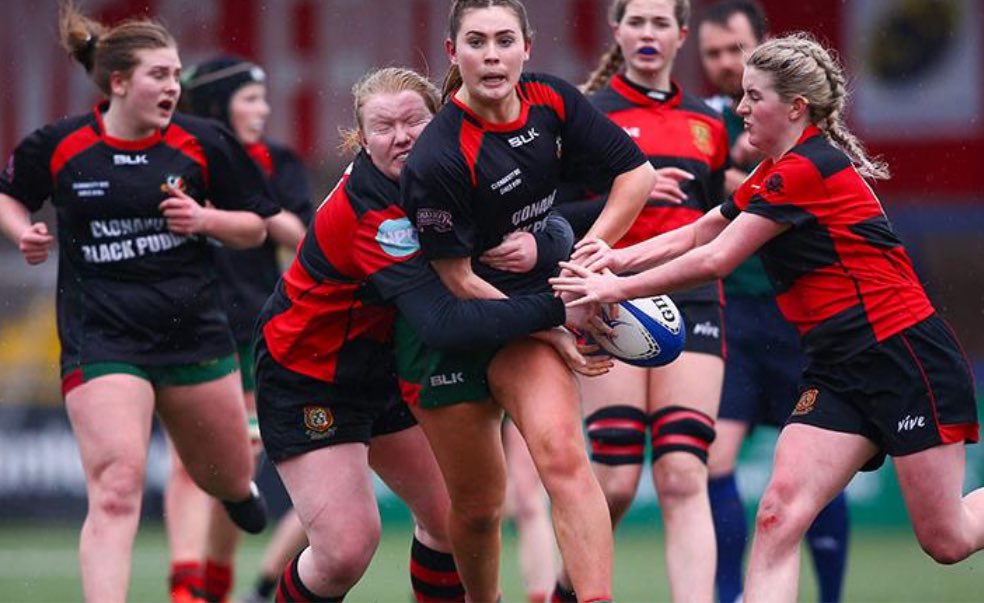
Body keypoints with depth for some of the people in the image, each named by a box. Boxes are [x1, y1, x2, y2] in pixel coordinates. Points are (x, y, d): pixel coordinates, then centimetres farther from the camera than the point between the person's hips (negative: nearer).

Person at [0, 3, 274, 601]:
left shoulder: (202, 143, -2)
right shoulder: (57, 146, -4)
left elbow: (255, 228, 7)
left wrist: (205, 220, -12)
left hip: (195, 333, 3)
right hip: (100, 342, -3)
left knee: (229, 480, 19)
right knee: (116, 488, -19)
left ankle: (239, 488, 57)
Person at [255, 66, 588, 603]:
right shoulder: (368, 214, -32)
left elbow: (553, 225, -8)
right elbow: (442, 323, -42)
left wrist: (542, 244, -33)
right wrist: (555, 307, -46)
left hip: (382, 369, 8)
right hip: (306, 374, -8)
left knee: (451, 517, 5)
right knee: (347, 548, -15)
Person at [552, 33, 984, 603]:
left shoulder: (806, 170, -17)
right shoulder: (778, 173, 12)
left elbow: (713, 261, -16)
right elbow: (695, 235, 14)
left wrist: (617, 288, -9)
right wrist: (620, 257, -3)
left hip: (906, 355, -9)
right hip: (839, 368, 9)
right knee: (778, 516, -9)